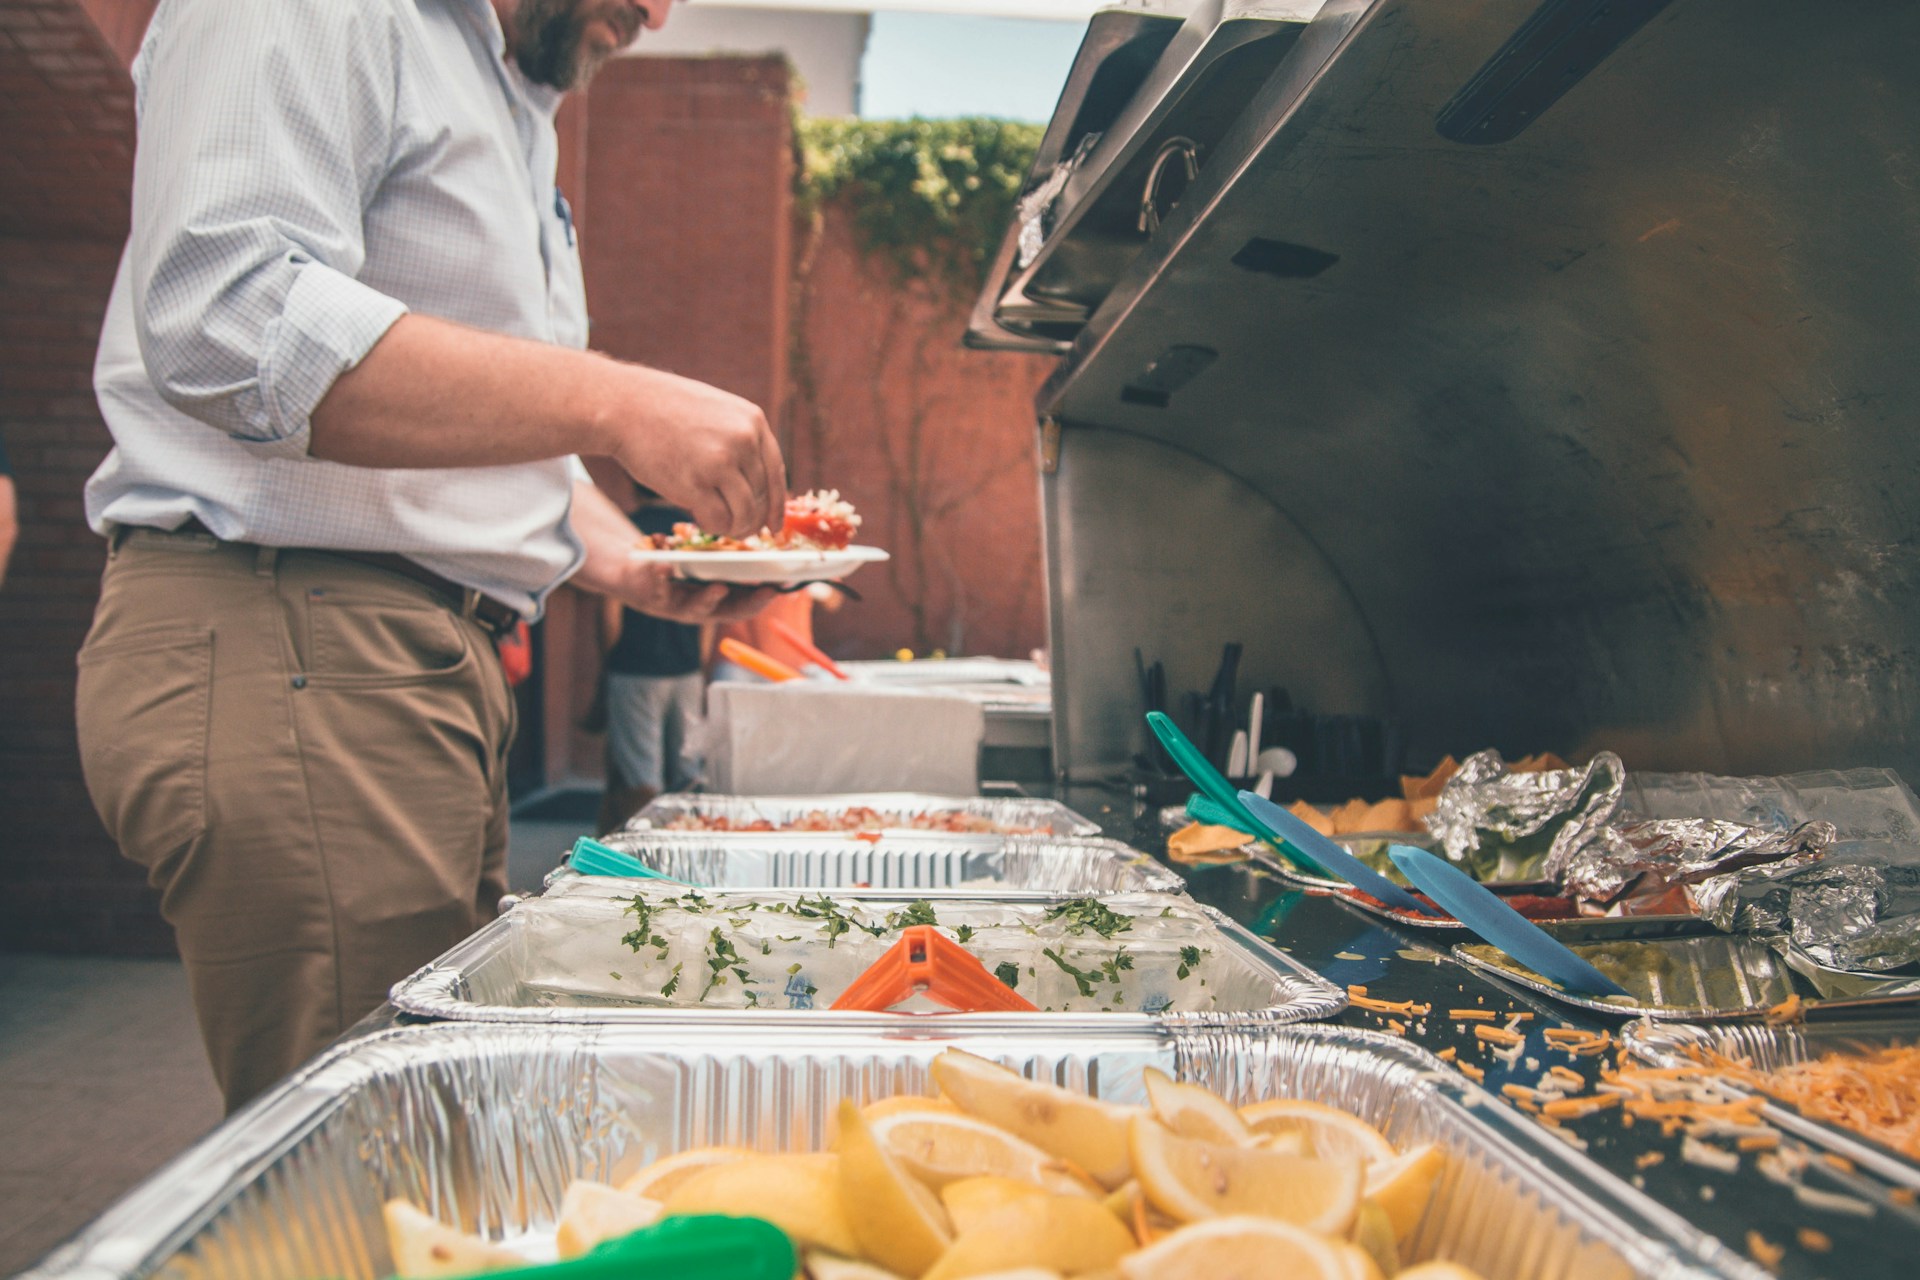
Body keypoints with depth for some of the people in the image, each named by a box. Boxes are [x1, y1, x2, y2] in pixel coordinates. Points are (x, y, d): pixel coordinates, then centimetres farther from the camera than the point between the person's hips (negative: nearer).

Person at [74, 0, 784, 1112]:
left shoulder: (515, 116, 25)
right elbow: (225, 319, -23)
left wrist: (626, 559, 11)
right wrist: (615, 403, -25)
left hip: (438, 665, 10)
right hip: (274, 643, -9)